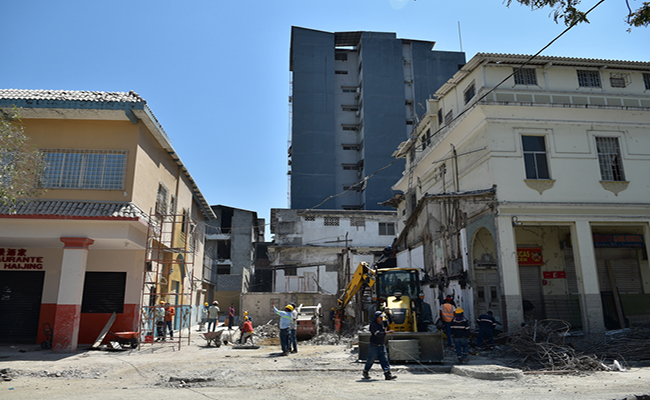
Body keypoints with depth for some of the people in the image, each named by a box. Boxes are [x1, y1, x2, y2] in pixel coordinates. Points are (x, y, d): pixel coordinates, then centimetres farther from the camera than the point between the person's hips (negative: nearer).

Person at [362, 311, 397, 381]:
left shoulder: (382, 323, 6)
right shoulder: (373, 325, -18)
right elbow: (378, 334, -28)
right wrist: (387, 332, -27)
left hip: (382, 346, 6)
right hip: (374, 346, -6)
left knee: (384, 359, -2)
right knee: (371, 360, 7)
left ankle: (388, 375, -6)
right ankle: (365, 372, 27)